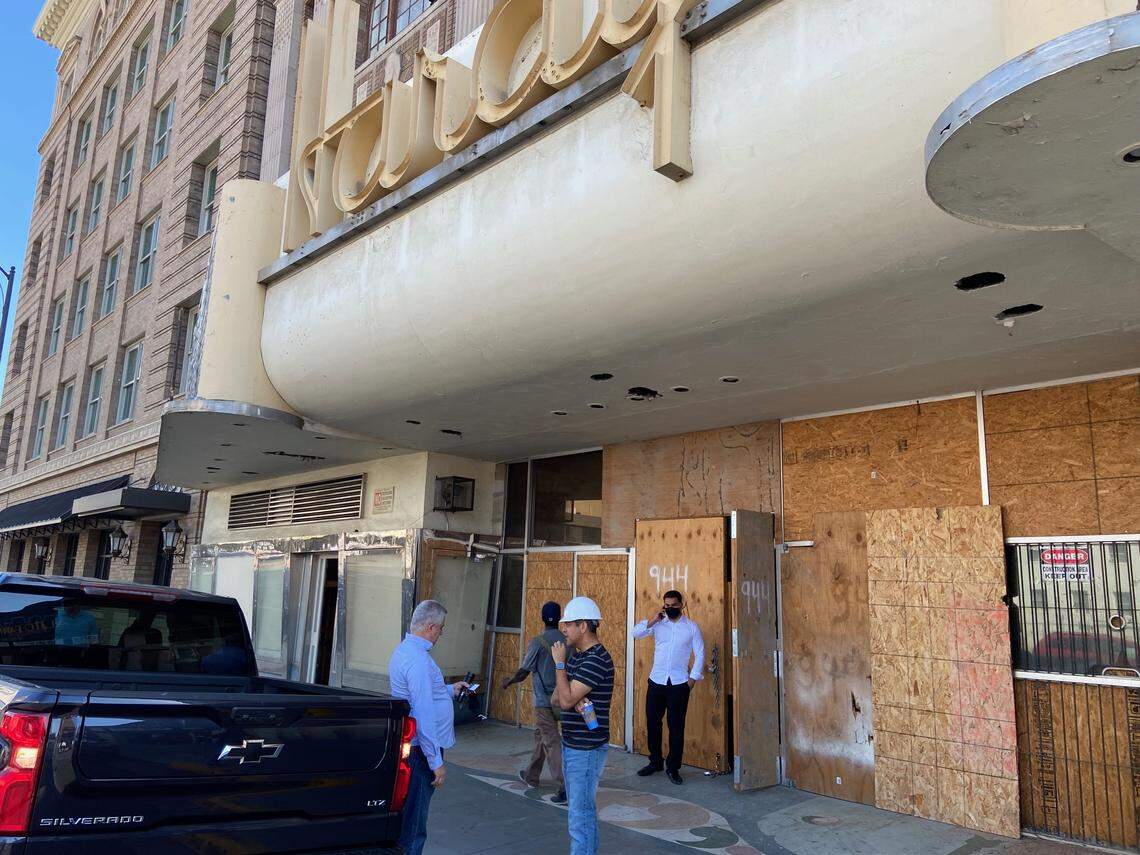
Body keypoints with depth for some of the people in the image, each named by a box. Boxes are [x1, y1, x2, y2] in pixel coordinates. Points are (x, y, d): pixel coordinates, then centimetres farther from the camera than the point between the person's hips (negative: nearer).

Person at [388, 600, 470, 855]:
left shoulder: (404, 649, 11)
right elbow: (424, 716, -25)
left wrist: (450, 690, 27)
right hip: (421, 750, -10)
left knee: (407, 817, 19)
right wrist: (436, 762, -21)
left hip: (409, 746, 10)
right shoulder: (418, 659, -23)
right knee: (413, 825, 0)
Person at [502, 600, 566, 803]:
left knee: (552, 743, -5)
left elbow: (524, 672, -10)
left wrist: (509, 681, 9)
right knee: (540, 734, 23)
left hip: (544, 701, -6)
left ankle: (565, 787, -13)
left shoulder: (537, 642, -13)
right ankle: (531, 775, 37)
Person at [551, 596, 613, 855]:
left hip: (586, 749, -10)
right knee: (583, 807, 19)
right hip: (572, 745, 10)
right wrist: (573, 698, -13)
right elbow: (557, 697, 9)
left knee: (580, 812, -3)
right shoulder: (578, 657, 10)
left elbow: (566, 700, -24)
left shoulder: (596, 660, -20)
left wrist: (559, 662, -15)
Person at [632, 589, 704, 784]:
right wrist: (653, 620, -17)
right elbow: (636, 633, -7)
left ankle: (673, 767, 16)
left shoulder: (691, 627, -1)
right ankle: (655, 762, 25)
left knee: (676, 726, 3)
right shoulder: (657, 624, 3)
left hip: (679, 683, -2)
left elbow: (699, 654, 1)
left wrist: (693, 678, -5)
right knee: (652, 722, 8)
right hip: (656, 681, 2)